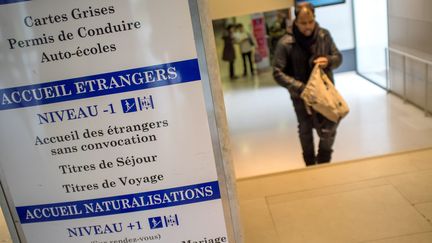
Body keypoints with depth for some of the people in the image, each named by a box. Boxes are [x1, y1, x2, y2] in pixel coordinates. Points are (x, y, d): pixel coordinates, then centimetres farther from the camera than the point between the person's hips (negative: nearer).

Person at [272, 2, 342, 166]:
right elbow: (278, 73, -16)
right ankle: (310, 164, 37)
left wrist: (328, 60, -19)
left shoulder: (324, 35, -7)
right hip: (301, 96, -2)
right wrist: (300, 88, -26)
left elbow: (338, 57, 5)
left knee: (329, 129, -4)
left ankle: (324, 162, 24)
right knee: (305, 131, 13)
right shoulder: (285, 43, -17)